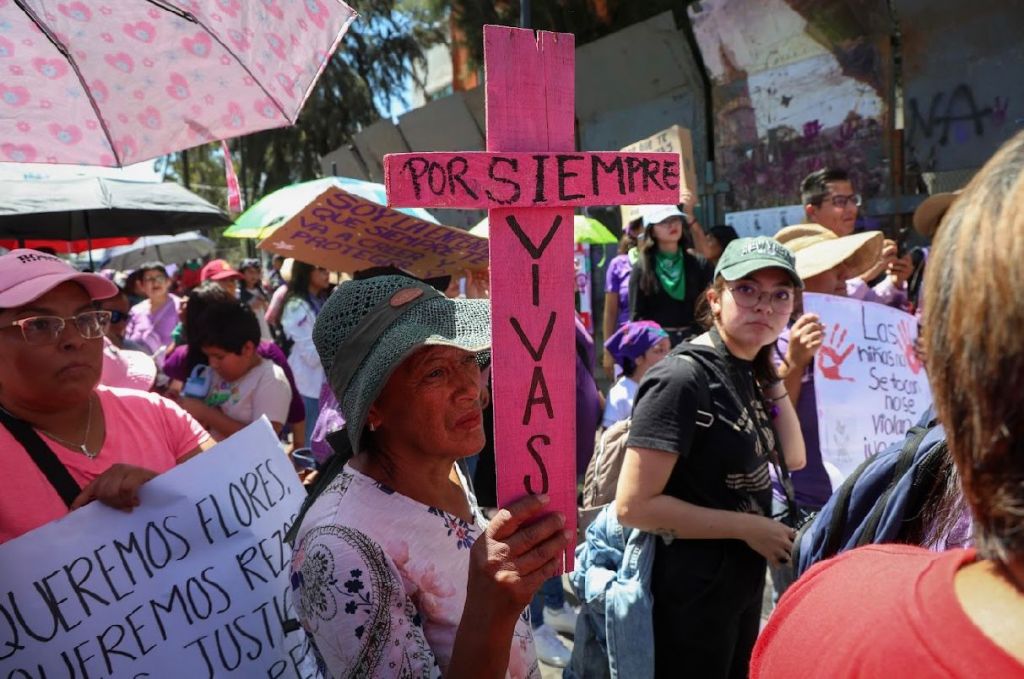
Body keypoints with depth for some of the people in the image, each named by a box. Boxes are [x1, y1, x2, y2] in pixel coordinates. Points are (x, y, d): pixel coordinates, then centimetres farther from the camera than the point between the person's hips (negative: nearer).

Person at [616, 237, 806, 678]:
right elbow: (633, 505, -27)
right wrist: (747, 527, -20)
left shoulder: (748, 372, 1)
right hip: (693, 591, -8)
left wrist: (773, 375, -2)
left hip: (743, 580, 9)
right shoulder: (683, 377, -24)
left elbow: (793, 459, 8)